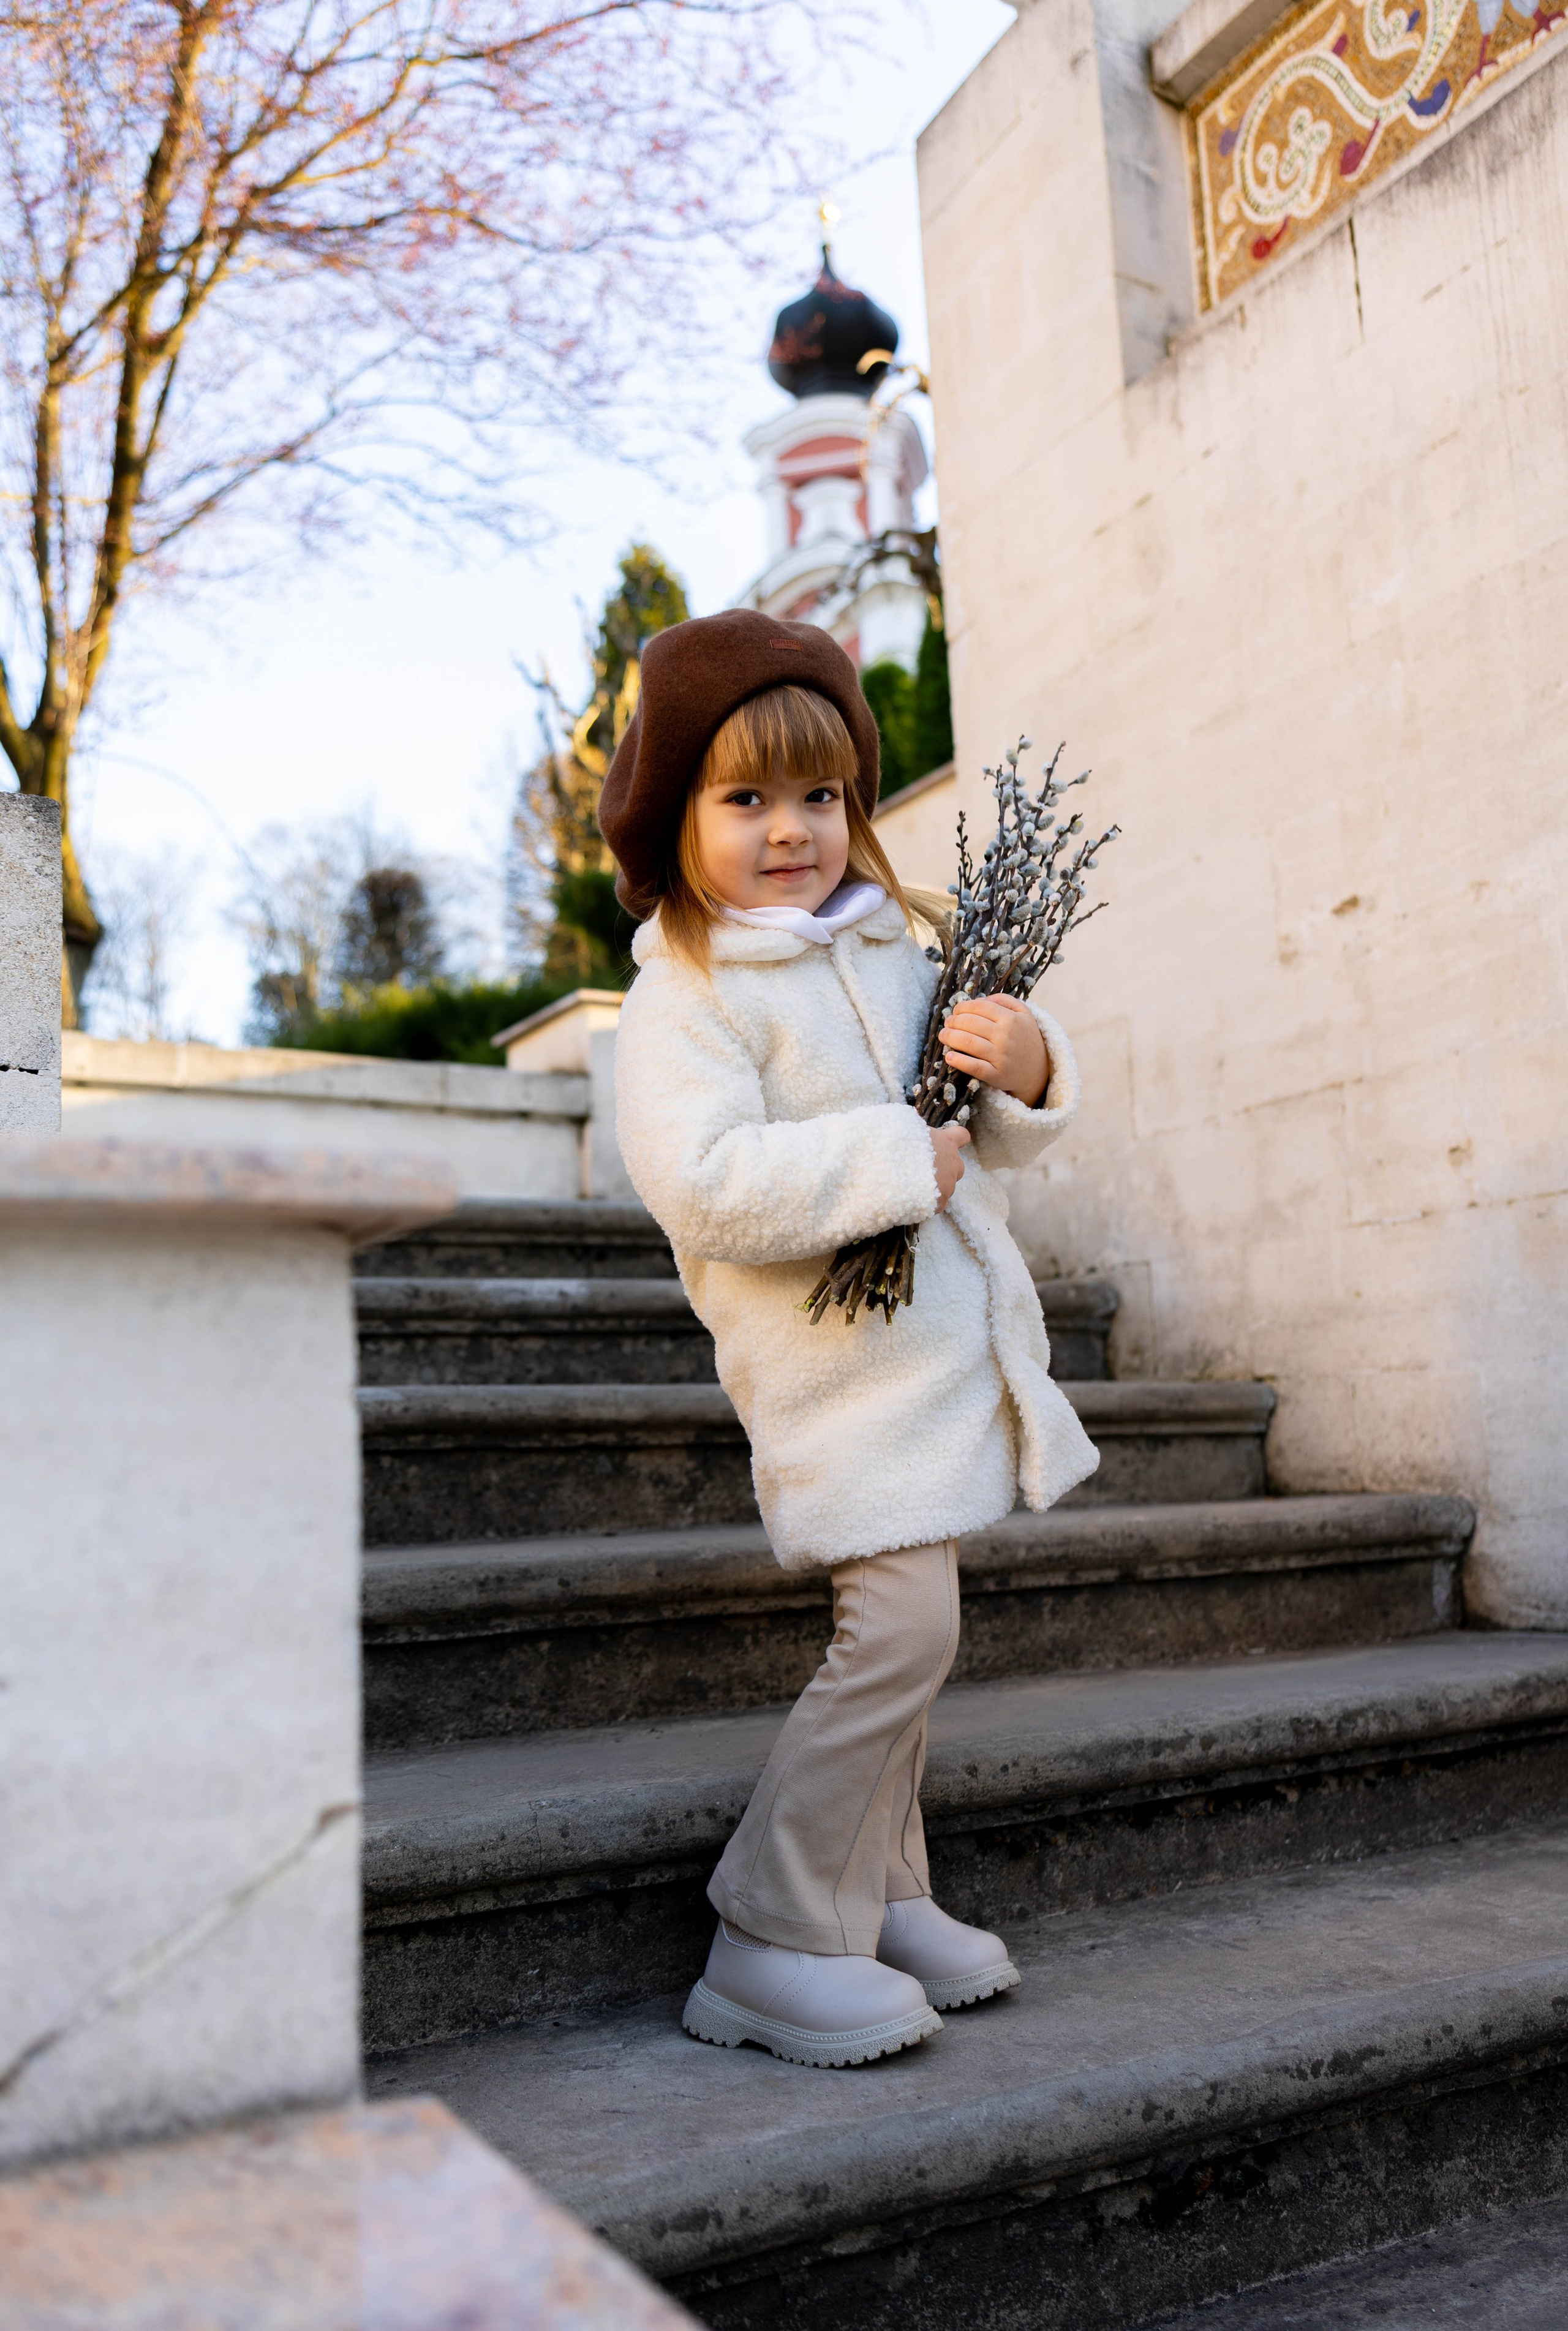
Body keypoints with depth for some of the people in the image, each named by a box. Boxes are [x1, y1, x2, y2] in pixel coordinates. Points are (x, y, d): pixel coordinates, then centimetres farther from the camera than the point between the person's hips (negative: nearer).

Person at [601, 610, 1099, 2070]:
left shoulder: (901, 946, 13)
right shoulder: (686, 993, -10)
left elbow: (998, 1139, 16)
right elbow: (705, 1185, -25)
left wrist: (1025, 1063, -6)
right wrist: (898, 1159, -21)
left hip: (949, 1337, 8)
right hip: (841, 1359, -8)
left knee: (901, 1631, 14)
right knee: (900, 1627, -13)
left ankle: (880, 1896, 30)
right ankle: (770, 1947, 2)